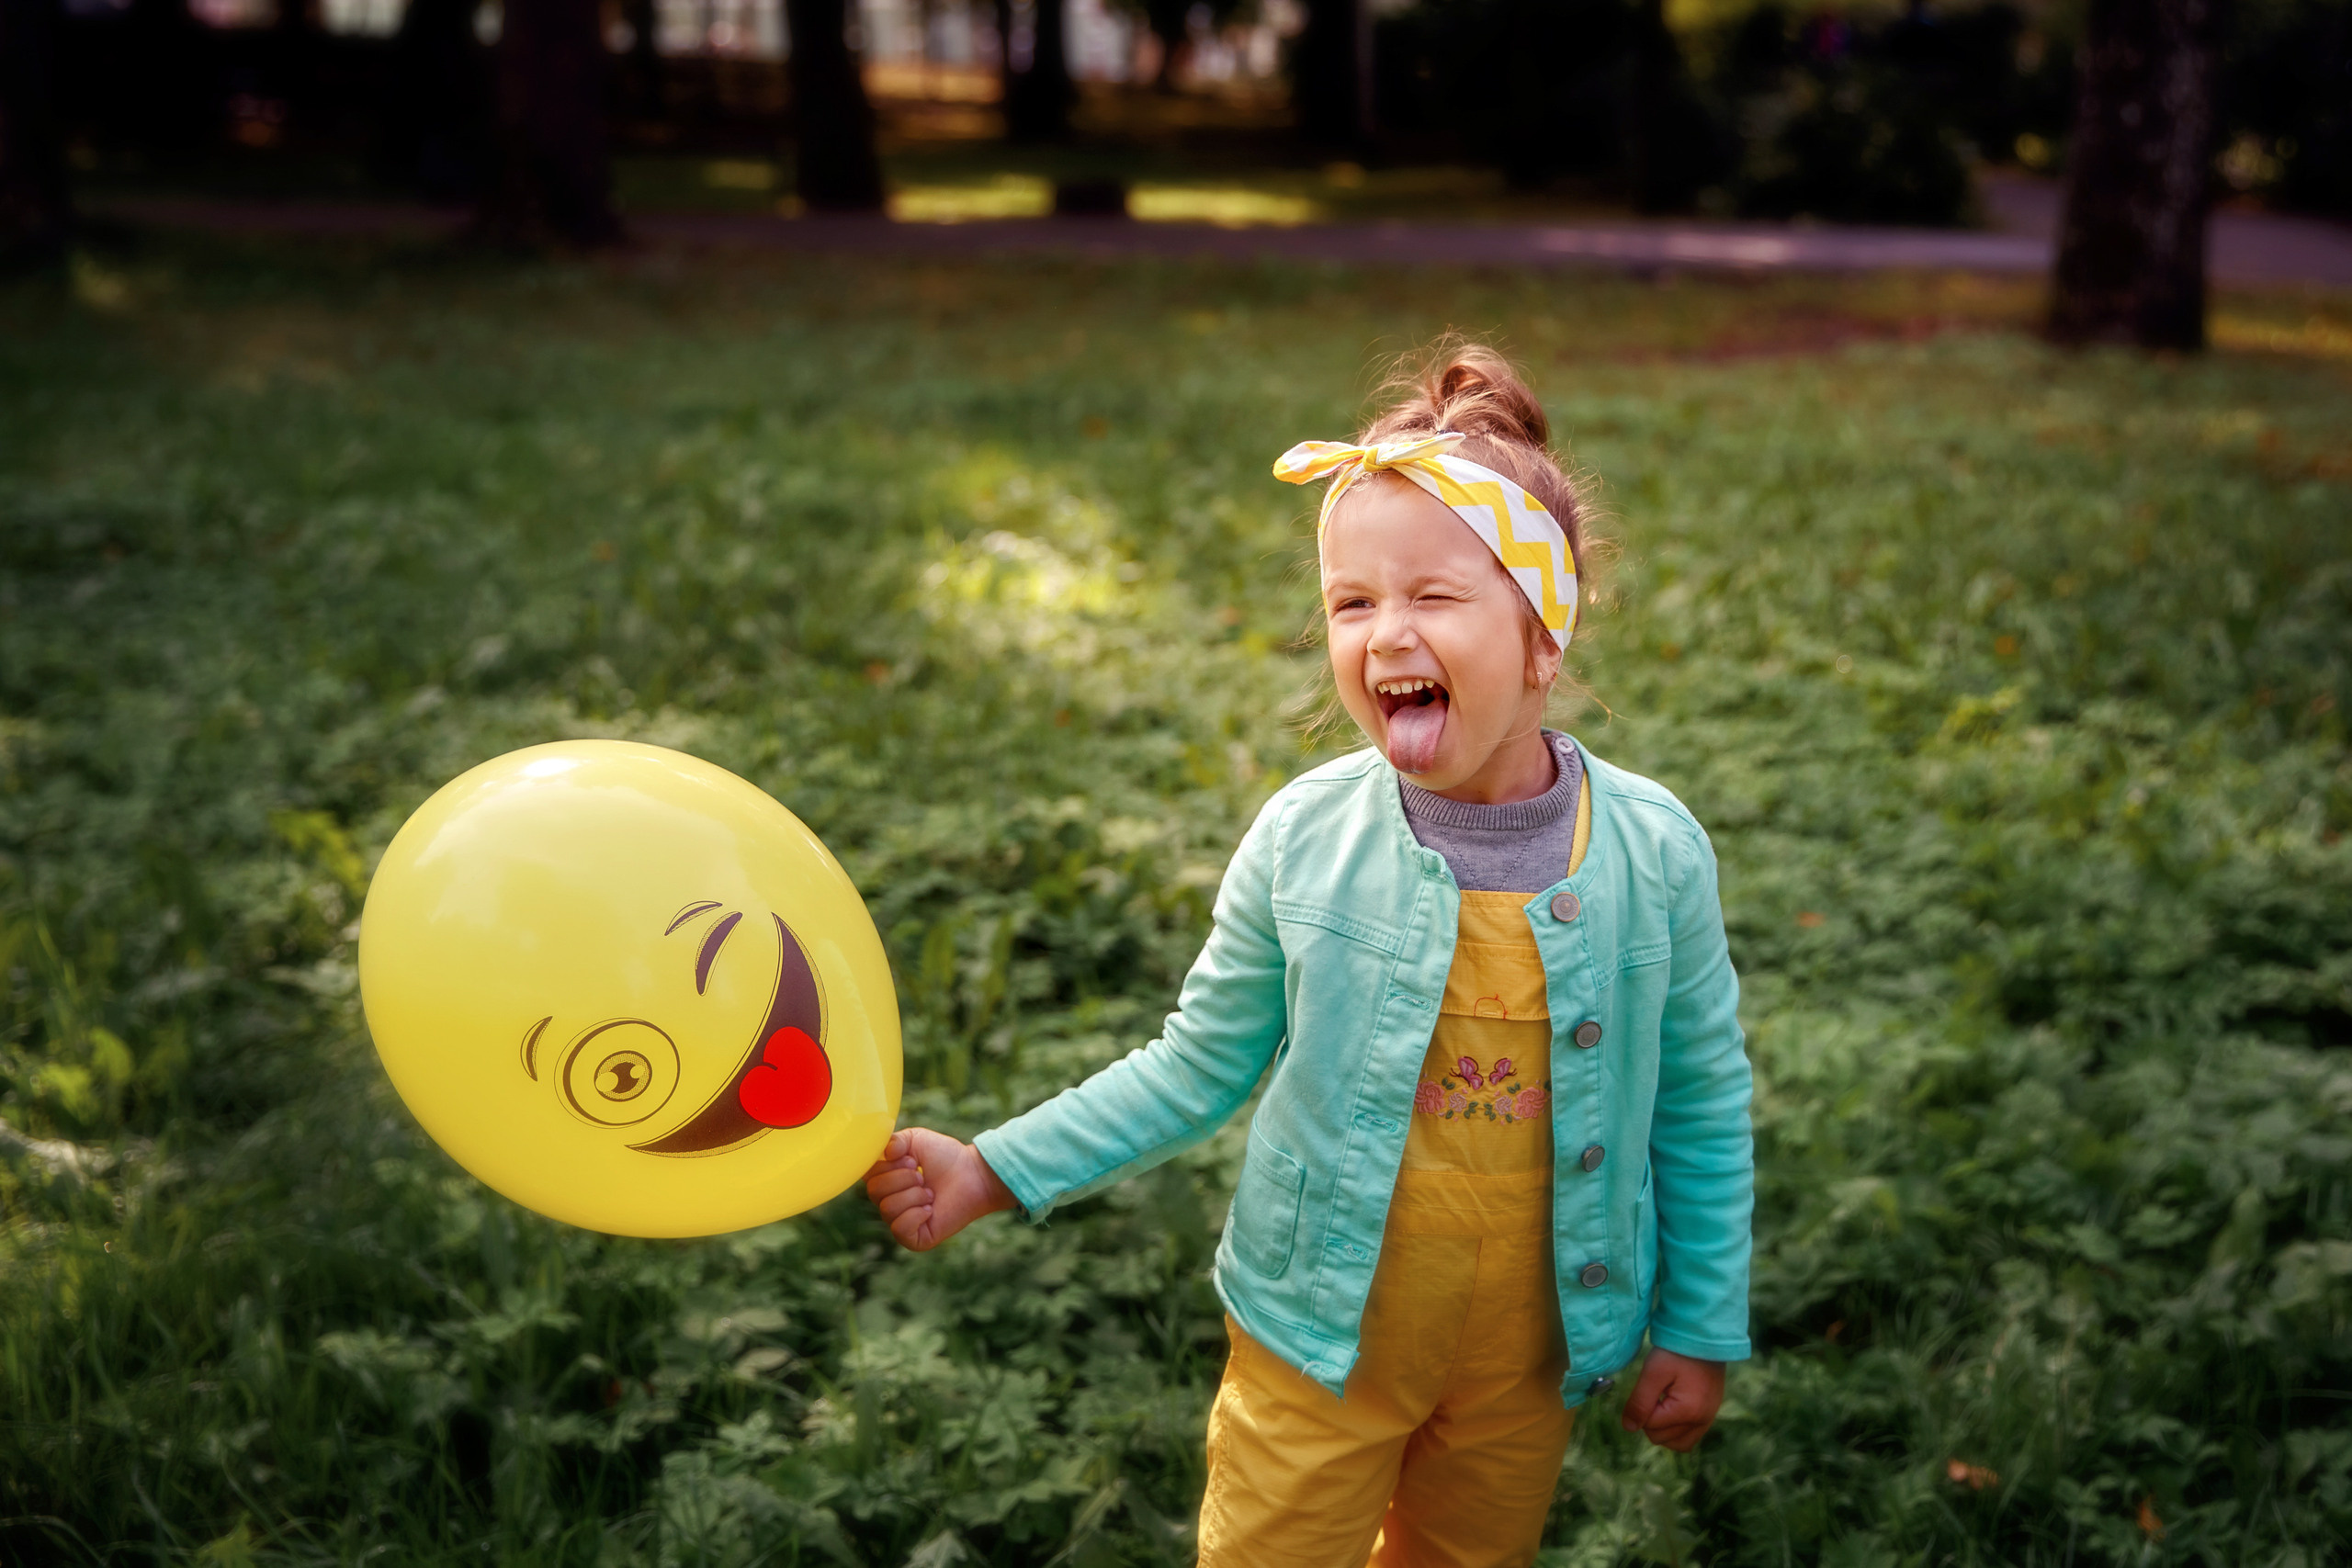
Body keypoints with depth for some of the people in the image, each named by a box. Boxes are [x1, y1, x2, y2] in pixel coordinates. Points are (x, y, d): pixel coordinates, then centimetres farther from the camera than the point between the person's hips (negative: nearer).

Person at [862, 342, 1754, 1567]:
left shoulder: (1651, 849, -15)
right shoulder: (1304, 838, -16)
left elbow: (1703, 1102, -2)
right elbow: (1199, 1065, -4)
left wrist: (1701, 1329, 3)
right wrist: (989, 1174, -11)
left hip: (1526, 1354, 1)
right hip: (1320, 1336, -1)